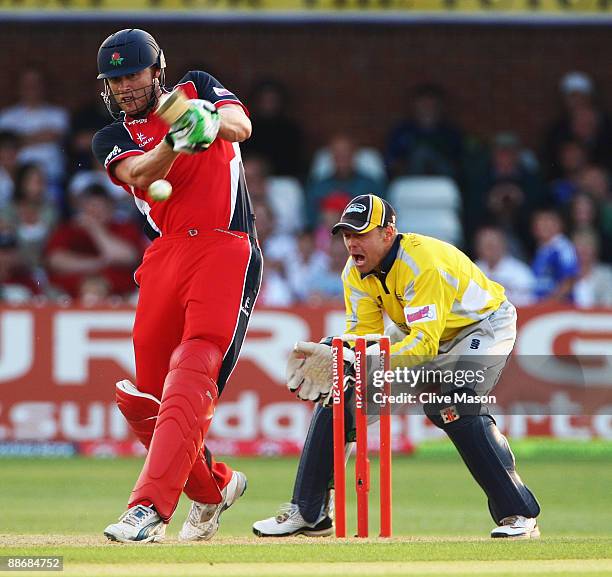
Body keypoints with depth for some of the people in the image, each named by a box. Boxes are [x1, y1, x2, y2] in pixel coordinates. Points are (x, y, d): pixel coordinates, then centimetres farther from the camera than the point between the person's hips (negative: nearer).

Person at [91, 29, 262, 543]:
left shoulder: (195, 90, 11)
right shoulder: (112, 138, 13)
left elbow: (242, 126, -10)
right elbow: (141, 174, -10)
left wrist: (212, 120, -34)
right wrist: (175, 140, -31)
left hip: (225, 250, -5)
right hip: (164, 259, 5)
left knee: (189, 383, -20)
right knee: (144, 401, 5)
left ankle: (150, 510, -30)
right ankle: (214, 487, 28)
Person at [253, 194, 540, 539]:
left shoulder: (424, 262, -35)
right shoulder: (355, 273, -11)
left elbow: (424, 343, -42)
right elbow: (364, 332, -11)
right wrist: (329, 356, -33)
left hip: (483, 326, -7)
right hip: (417, 332, 7)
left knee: (453, 406, -33)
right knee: (342, 393, -4)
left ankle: (520, 514, -25)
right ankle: (309, 513, 5)